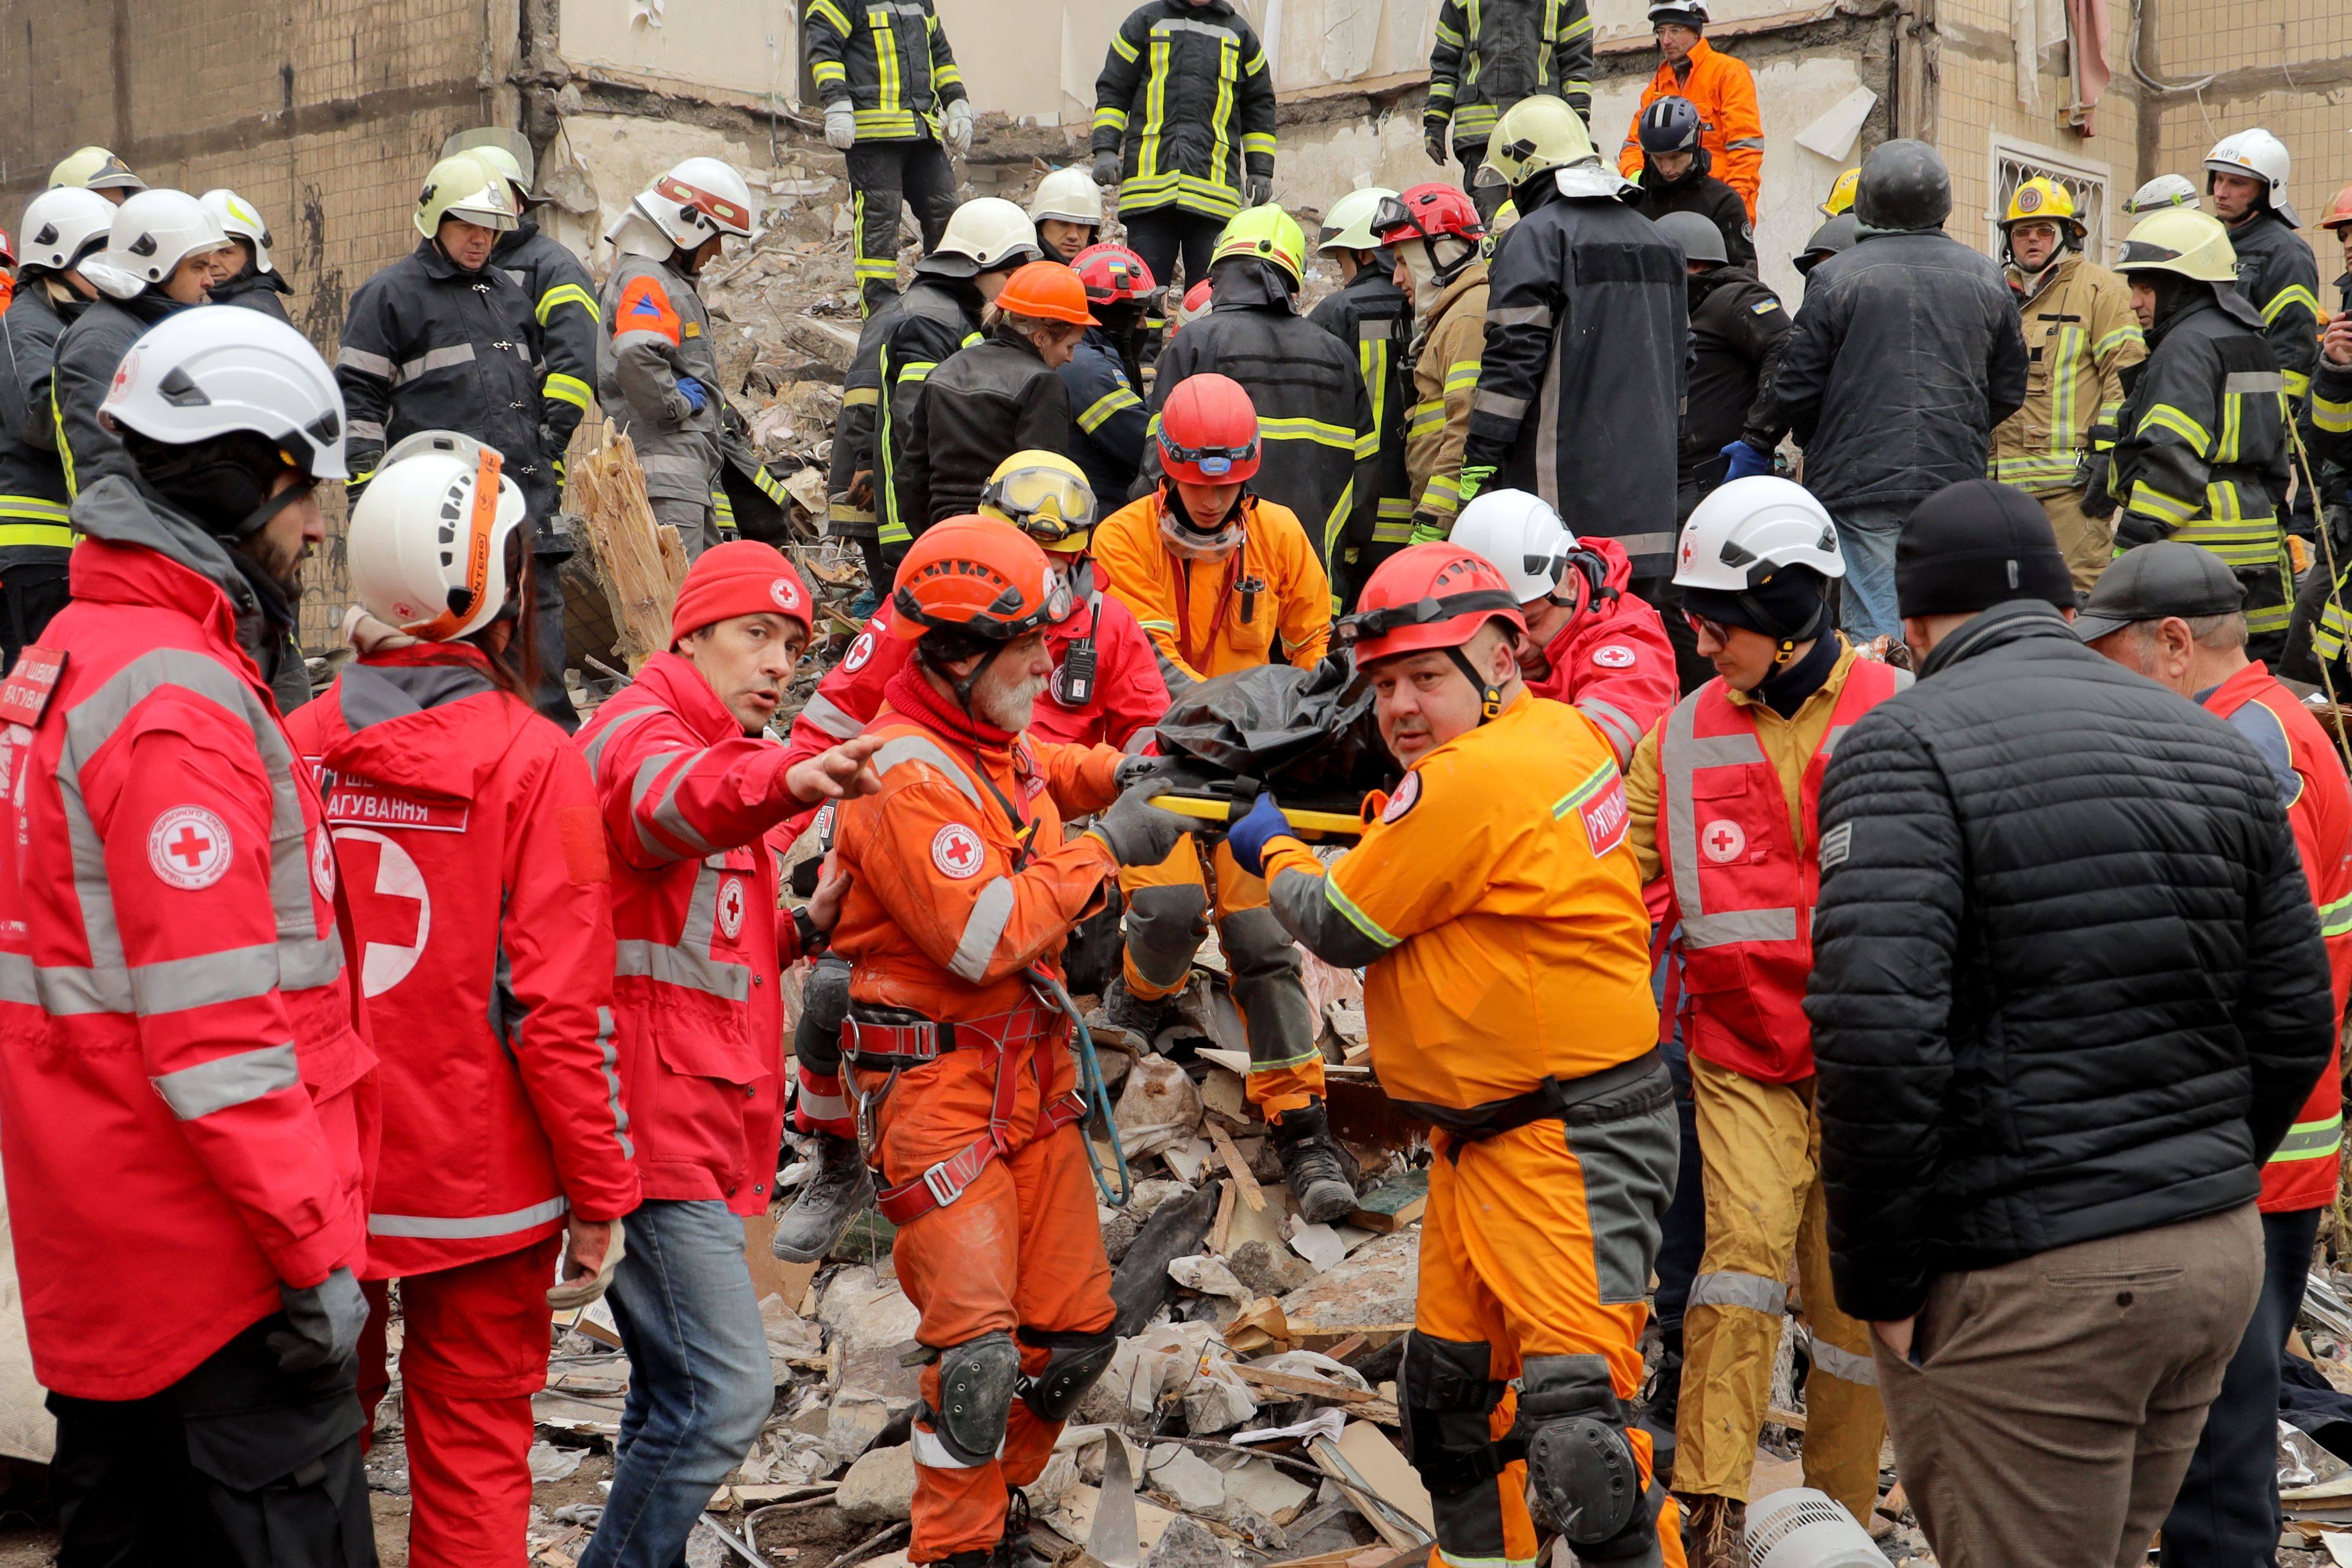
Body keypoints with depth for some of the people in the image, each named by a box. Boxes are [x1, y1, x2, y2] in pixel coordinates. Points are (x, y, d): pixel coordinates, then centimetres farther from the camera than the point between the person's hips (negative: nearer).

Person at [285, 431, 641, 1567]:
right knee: (472, 1451, 9)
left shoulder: (292, 746, -4)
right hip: (479, 1180, -3)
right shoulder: (531, 761, -14)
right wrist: (599, 1193, -5)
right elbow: (562, 1007, -15)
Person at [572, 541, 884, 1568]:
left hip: (699, 1126, 10)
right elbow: (668, 802, -37)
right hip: (656, 1117, -10)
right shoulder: (638, 729, -9)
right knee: (725, 1390, -16)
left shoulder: (724, 750, 22)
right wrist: (788, 780, -57)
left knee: (680, 1395, 18)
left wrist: (803, 926, 10)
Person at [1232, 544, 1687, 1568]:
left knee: (1571, 1424, -15)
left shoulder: (1471, 782, -22)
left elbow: (1339, 929, -9)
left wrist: (1273, 853, 8)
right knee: (1448, 1387, 20)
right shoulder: (1559, 731, 5)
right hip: (1483, 1135, 11)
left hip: (1571, 1148, -11)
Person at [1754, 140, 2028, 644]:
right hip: (1957, 482, 4)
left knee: (1875, 634, -3)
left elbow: (1795, 392, -4)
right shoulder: (1987, 279, 7)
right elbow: (2010, 391, 13)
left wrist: (1822, 448, 15)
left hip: (1864, 487, -4)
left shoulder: (1834, 278, -6)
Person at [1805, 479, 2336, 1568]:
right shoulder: (2219, 748, 13)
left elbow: (1879, 1032, -21)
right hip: (2221, 1253, 7)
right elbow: (2295, 1023, 13)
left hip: (2028, 1283, -7)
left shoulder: (1906, 744, -9)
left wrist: (1876, 1280, -12)